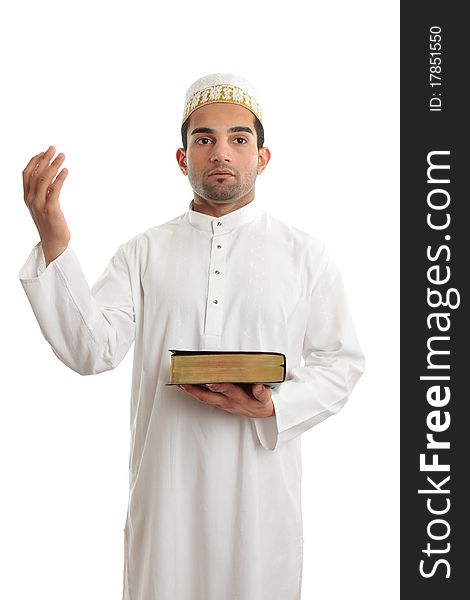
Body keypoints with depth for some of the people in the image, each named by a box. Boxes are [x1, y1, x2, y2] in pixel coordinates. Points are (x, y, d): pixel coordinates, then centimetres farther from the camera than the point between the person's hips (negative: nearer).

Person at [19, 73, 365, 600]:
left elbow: (340, 362, 4)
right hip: (165, 480, 1)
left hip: (261, 482, 0)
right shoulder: (144, 252, 5)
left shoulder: (305, 254, 4)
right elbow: (91, 350, -7)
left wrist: (274, 407, -15)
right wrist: (53, 241, -17)